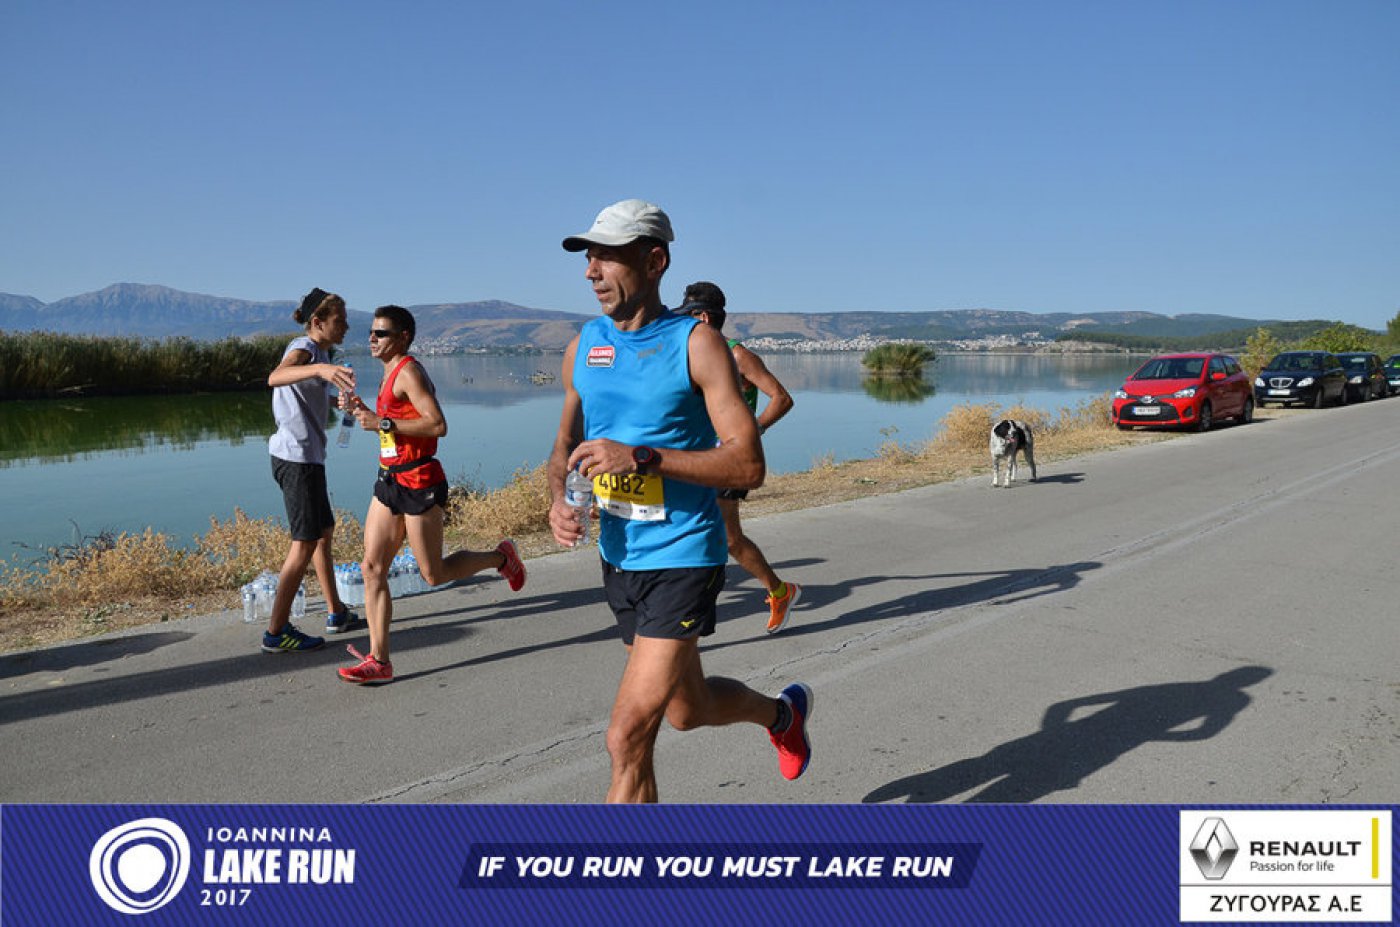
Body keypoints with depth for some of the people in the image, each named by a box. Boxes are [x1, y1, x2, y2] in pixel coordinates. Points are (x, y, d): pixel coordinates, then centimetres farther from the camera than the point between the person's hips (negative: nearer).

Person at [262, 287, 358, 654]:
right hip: (297, 456, -10)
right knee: (305, 543, -6)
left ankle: (336, 613, 31)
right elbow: (275, 377, -36)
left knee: (324, 532, 19)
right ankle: (276, 631, 0)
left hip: (306, 455, 10)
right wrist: (320, 369, -52)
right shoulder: (304, 347, -12)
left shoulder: (318, 352, 17)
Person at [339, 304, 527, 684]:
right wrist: (363, 411, 11)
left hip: (418, 484, -9)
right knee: (372, 569, 3)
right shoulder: (390, 374, 16)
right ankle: (379, 660, 7)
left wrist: (382, 423, -22)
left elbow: (438, 425, -24)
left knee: (434, 574, 2)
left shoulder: (409, 372, -14)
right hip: (390, 481, 9)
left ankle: (500, 557, 26)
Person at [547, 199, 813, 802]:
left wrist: (641, 457, -28)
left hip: (683, 557, -7)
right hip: (618, 557, 7)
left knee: (628, 736, -10)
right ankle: (782, 714, 53)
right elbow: (566, 443, 18)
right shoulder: (583, 347, 6)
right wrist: (559, 499, -4)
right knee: (688, 710, 23)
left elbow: (748, 465, -18)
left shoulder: (696, 343, -13)